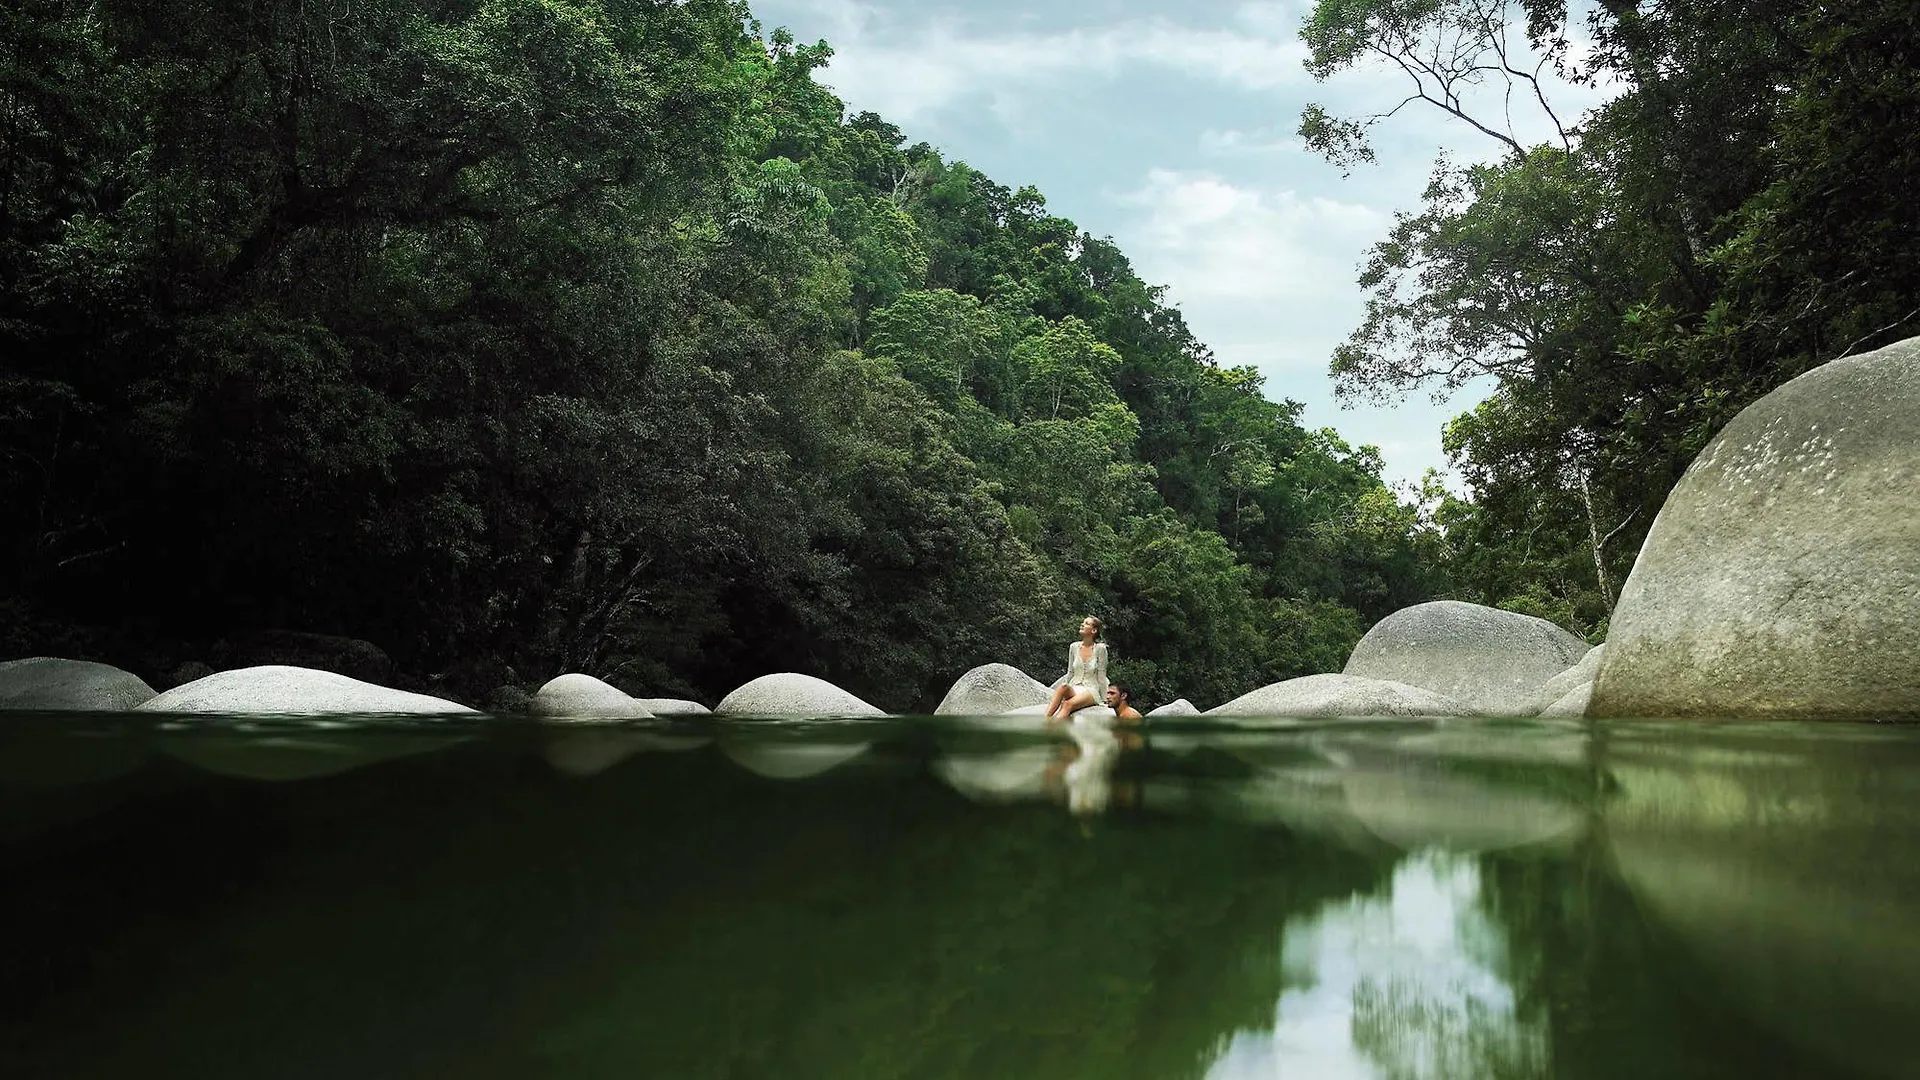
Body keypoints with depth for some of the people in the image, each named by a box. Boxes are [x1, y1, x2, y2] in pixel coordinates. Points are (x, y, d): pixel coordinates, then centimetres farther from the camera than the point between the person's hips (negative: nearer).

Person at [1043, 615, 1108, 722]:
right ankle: (1045, 721, -50)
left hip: (1091, 690, -4)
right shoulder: (1074, 647, 10)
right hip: (1074, 688, 4)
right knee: (1062, 687, -35)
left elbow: (1101, 676, -1)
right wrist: (1065, 693, 10)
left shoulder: (1100, 649, -3)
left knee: (1068, 704, -36)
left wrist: (1104, 700, -2)